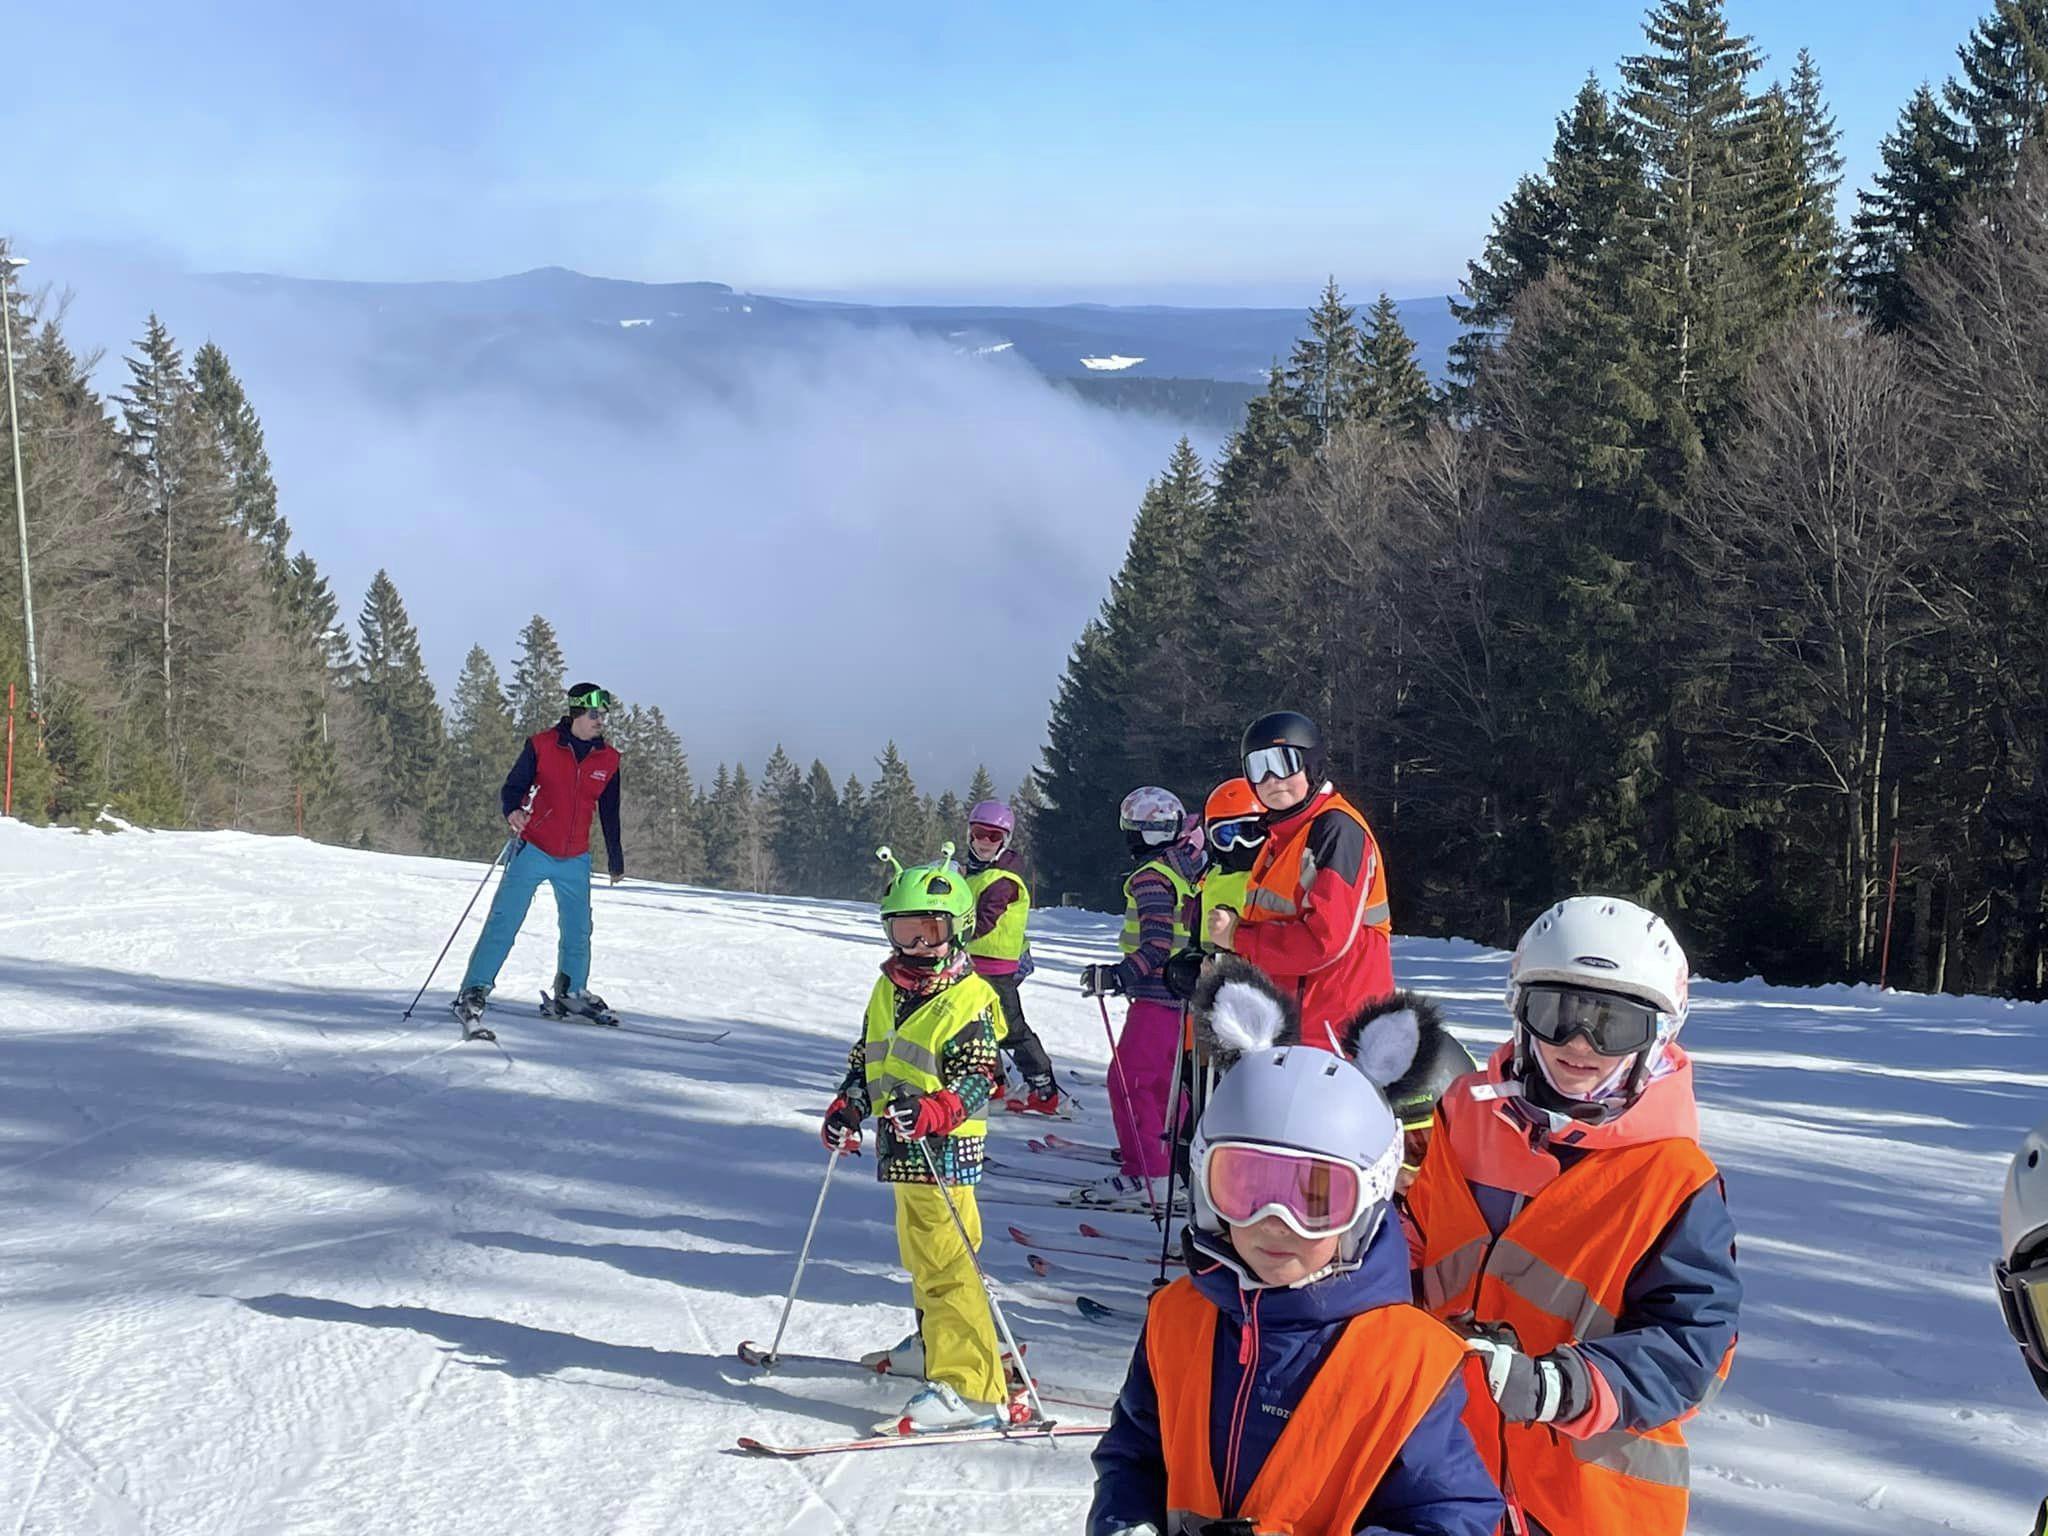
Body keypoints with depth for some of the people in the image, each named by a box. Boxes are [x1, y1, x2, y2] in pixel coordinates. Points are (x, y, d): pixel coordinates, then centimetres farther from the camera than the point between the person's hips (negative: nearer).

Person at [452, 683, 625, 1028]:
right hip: (533, 851, -4)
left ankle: (572, 995, 24)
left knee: (578, 931, 9)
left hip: (576, 860, 4)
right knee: (504, 922, -8)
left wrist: (616, 861, 20)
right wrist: (513, 812, -26)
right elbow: (512, 788, -4)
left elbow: (609, 815, 14)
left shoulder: (608, 759, 4)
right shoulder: (542, 745, -6)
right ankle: (474, 990, -4)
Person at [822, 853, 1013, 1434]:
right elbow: (866, 1059, 23)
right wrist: (848, 1107, 8)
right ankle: (935, 1342, 43)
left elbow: (977, 1081, -16)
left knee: (946, 1264, -13)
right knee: (920, 1254, 24)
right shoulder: (888, 990, 13)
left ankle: (970, 1388, -13)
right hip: (900, 1152, 9)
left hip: (943, 1151, -9)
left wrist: (932, 1112, -32)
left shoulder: (967, 1000, -12)